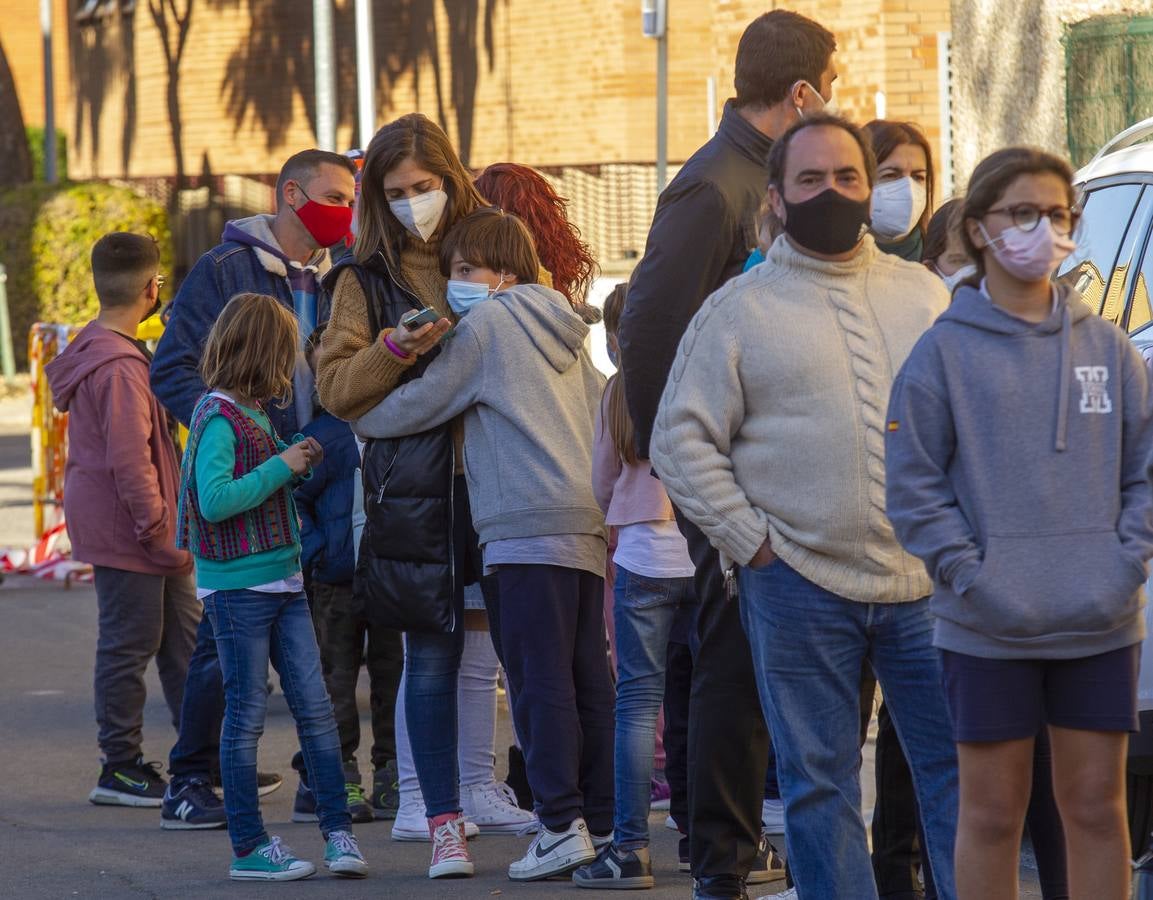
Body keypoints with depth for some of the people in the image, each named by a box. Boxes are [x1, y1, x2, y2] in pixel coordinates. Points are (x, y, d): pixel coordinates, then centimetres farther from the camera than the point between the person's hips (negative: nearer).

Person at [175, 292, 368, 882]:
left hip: (282, 579, 8)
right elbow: (214, 500, -25)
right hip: (237, 585, -8)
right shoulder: (218, 417, -14)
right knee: (247, 714, -1)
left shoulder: (256, 412, 13)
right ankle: (249, 848, 6)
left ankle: (338, 832, 7)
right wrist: (280, 467, -18)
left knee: (315, 705, 5)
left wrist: (296, 465, 9)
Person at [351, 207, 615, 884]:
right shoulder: (562, 326, 20)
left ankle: (562, 822, -14)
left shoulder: (488, 322, -2)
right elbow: (605, 410, 23)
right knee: (588, 679, 8)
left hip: (532, 525, -8)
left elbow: (422, 403, -1)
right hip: (588, 523, 8)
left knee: (541, 679, -9)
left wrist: (358, 418, 15)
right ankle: (604, 821, 8)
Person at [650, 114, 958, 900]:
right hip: (799, 584, -2)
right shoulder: (739, 309, 4)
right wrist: (750, 541, -5)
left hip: (924, 581, 2)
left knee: (960, 767, 0)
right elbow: (682, 439, 2)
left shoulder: (925, 295, 13)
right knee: (820, 783, 3)